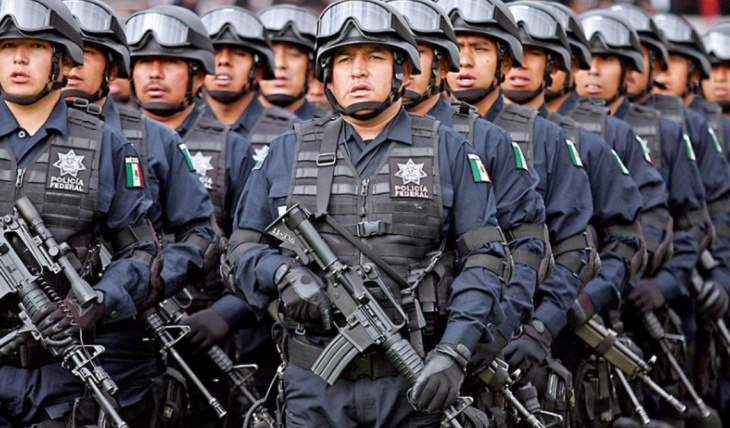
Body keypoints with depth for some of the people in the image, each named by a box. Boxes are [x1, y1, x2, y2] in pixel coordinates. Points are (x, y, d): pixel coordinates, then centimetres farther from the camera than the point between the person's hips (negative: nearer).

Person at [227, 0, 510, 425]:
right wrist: (284, 274, -10)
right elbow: (244, 246, 13)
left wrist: (453, 355, -13)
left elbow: (484, 258, -1)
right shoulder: (289, 152, 10)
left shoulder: (448, 151, 4)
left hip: (413, 382, -1)